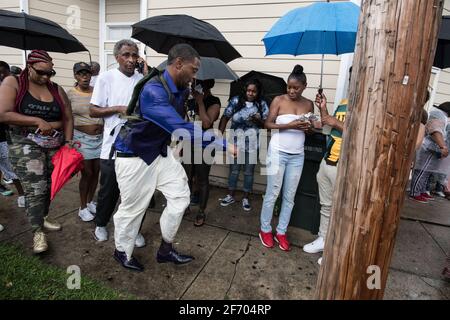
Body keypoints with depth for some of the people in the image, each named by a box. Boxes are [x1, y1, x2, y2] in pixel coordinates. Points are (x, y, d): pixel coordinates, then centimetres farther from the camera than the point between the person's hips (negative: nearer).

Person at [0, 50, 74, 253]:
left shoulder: (57, 90, 7)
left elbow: (68, 119, 6)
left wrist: (68, 141, -6)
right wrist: (37, 121, -17)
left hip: (55, 145, 4)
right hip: (26, 145, -4)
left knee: (49, 186, 11)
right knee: (35, 189, -9)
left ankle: (42, 218, 32)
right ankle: (38, 232, 5)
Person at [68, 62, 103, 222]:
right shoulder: (70, 94, -4)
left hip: (100, 137, 3)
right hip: (82, 137, -3)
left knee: (96, 172, 10)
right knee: (87, 173, -2)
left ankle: (90, 202, 29)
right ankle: (82, 207, 15)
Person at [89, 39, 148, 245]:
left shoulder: (143, 79, 5)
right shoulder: (106, 78, -2)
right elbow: (93, 111, -1)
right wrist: (119, 108, -15)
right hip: (113, 147, -2)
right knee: (108, 191, 13)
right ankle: (101, 224, 38)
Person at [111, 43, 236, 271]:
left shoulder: (181, 89, -1)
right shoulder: (153, 91, -29)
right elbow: (181, 130, -38)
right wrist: (224, 145, -37)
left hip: (161, 151, 8)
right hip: (134, 156, -8)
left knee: (180, 196, 6)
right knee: (133, 207, 7)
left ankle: (165, 249, 23)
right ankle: (123, 252, 34)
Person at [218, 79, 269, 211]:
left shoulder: (262, 104, -1)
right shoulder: (236, 100, -3)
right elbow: (225, 117, -4)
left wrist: (258, 120, -20)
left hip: (252, 144, 0)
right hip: (236, 142, 0)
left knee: (249, 171, 9)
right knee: (234, 169, 10)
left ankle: (246, 198, 23)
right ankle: (230, 196, 26)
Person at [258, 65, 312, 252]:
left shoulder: (308, 104, 7)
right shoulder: (279, 100, -3)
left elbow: (310, 128, 14)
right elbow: (268, 124, -8)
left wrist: (309, 127, -10)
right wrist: (289, 125, -21)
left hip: (297, 156, 4)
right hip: (278, 152, -3)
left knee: (289, 196, 8)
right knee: (272, 193, 2)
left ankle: (281, 232, 21)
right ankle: (265, 230, 19)